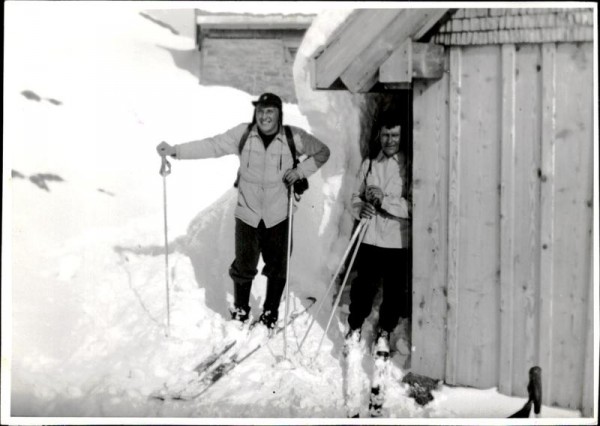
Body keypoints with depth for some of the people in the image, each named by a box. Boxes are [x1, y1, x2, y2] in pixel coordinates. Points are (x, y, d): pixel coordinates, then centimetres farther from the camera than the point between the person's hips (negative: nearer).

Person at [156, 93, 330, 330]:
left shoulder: (294, 138, -9)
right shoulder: (243, 134, -9)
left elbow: (322, 152, 5)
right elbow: (212, 146, -10)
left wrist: (300, 171, -9)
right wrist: (175, 151, -18)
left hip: (278, 216, 0)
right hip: (247, 213, 0)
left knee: (277, 268, 11)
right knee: (244, 266, 9)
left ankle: (270, 313, 33)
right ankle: (240, 310, 33)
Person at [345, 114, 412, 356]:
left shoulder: (409, 166, -5)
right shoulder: (369, 164, 9)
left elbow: (412, 206, -12)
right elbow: (356, 195, 13)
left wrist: (384, 200, -21)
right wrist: (360, 209, -8)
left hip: (398, 241, -2)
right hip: (369, 238, 3)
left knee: (394, 290, 5)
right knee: (363, 286, 6)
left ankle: (384, 332, 24)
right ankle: (355, 327, 26)